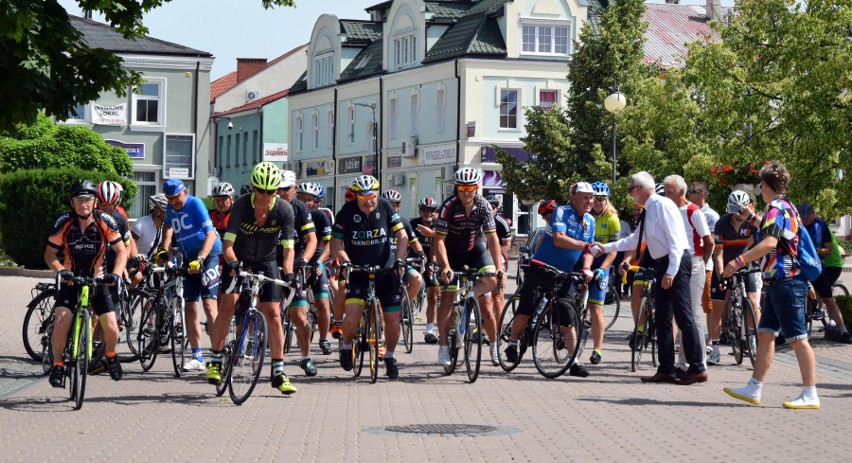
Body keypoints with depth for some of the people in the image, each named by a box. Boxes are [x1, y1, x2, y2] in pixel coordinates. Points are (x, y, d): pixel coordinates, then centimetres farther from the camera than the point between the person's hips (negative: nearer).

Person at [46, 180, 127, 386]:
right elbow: (50, 254, -8)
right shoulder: (64, 223, -15)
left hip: (97, 280, 0)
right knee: (61, 321, -21)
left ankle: (110, 355, 25)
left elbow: (122, 251, -8)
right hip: (70, 280, 0)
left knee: (111, 328, -9)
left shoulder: (105, 222, -15)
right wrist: (60, 270, -27)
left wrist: (116, 274, -24)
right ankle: (58, 364, 1)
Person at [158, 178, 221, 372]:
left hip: (207, 254, -7)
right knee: (190, 308, 4)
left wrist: (200, 259, -33)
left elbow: (211, 234, -22)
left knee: (209, 305, -17)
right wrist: (163, 251, 14)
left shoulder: (195, 204, -13)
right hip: (188, 259, 7)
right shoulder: (171, 208, 8)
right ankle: (197, 357, 10)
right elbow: (169, 226, 30)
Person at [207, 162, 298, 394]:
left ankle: (278, 373, -1)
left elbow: (288, 248, -21)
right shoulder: (241, 205, -24)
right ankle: (215, 360, -5)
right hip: (238, 260, -1)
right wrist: (233, 263, -47)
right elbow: (227, 244, -28)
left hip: (266, 262, 1)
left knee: (273, 313, -6)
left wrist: (289, 274, -37)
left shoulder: (284, 210, -20)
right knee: (228, 303, -19)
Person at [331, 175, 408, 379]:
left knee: (392, 319, -1)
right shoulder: (347, 211, -8)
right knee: (352, 315, -20)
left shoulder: (385, 206, -4)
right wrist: (346, 262, -22)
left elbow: (402, 236, -2)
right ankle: (346, 345, 12)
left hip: (386, 271, 2)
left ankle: (389, 356, 24)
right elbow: (336, 242, -6)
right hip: (358, 273, -2)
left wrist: (398, 259, -16)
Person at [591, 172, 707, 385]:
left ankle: (697, 369, -8)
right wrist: (606, 247, 29)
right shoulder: (648, 211, 18)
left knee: (684, 317, -10)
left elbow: (675, 238, -18)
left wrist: (671, 271, -23)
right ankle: (666, 370, 13)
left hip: (675, 263, -10)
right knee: (662, 320, 10)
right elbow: (634, 240, 28)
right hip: (664, 264, 10)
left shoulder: (662, 205, -11)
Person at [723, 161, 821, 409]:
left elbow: (770, 243, -30)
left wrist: (739, 260, -29)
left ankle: (810, 395, -6)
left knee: (797, 339, -8)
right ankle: (754, 389, 13)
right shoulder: (788, 208, 17)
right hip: (779, 282, 10)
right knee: (765, 334, 11)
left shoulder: (776, 209, -14)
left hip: (785, 282, -10)